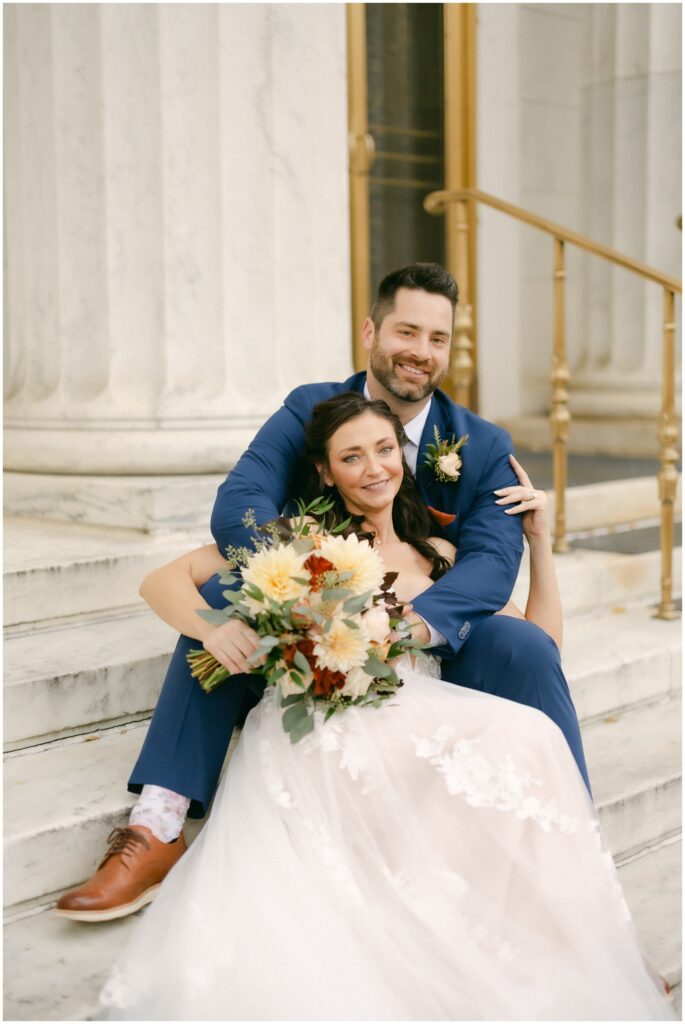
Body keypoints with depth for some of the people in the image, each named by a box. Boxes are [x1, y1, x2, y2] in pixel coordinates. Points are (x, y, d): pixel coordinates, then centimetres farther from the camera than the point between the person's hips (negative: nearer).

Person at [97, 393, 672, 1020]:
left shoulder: (437, 557, 26)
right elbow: (164, 582, 9)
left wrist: (539, 540, 20)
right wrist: (215, 628, -13)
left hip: (413, 733, 4)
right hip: (316, 732, -4)